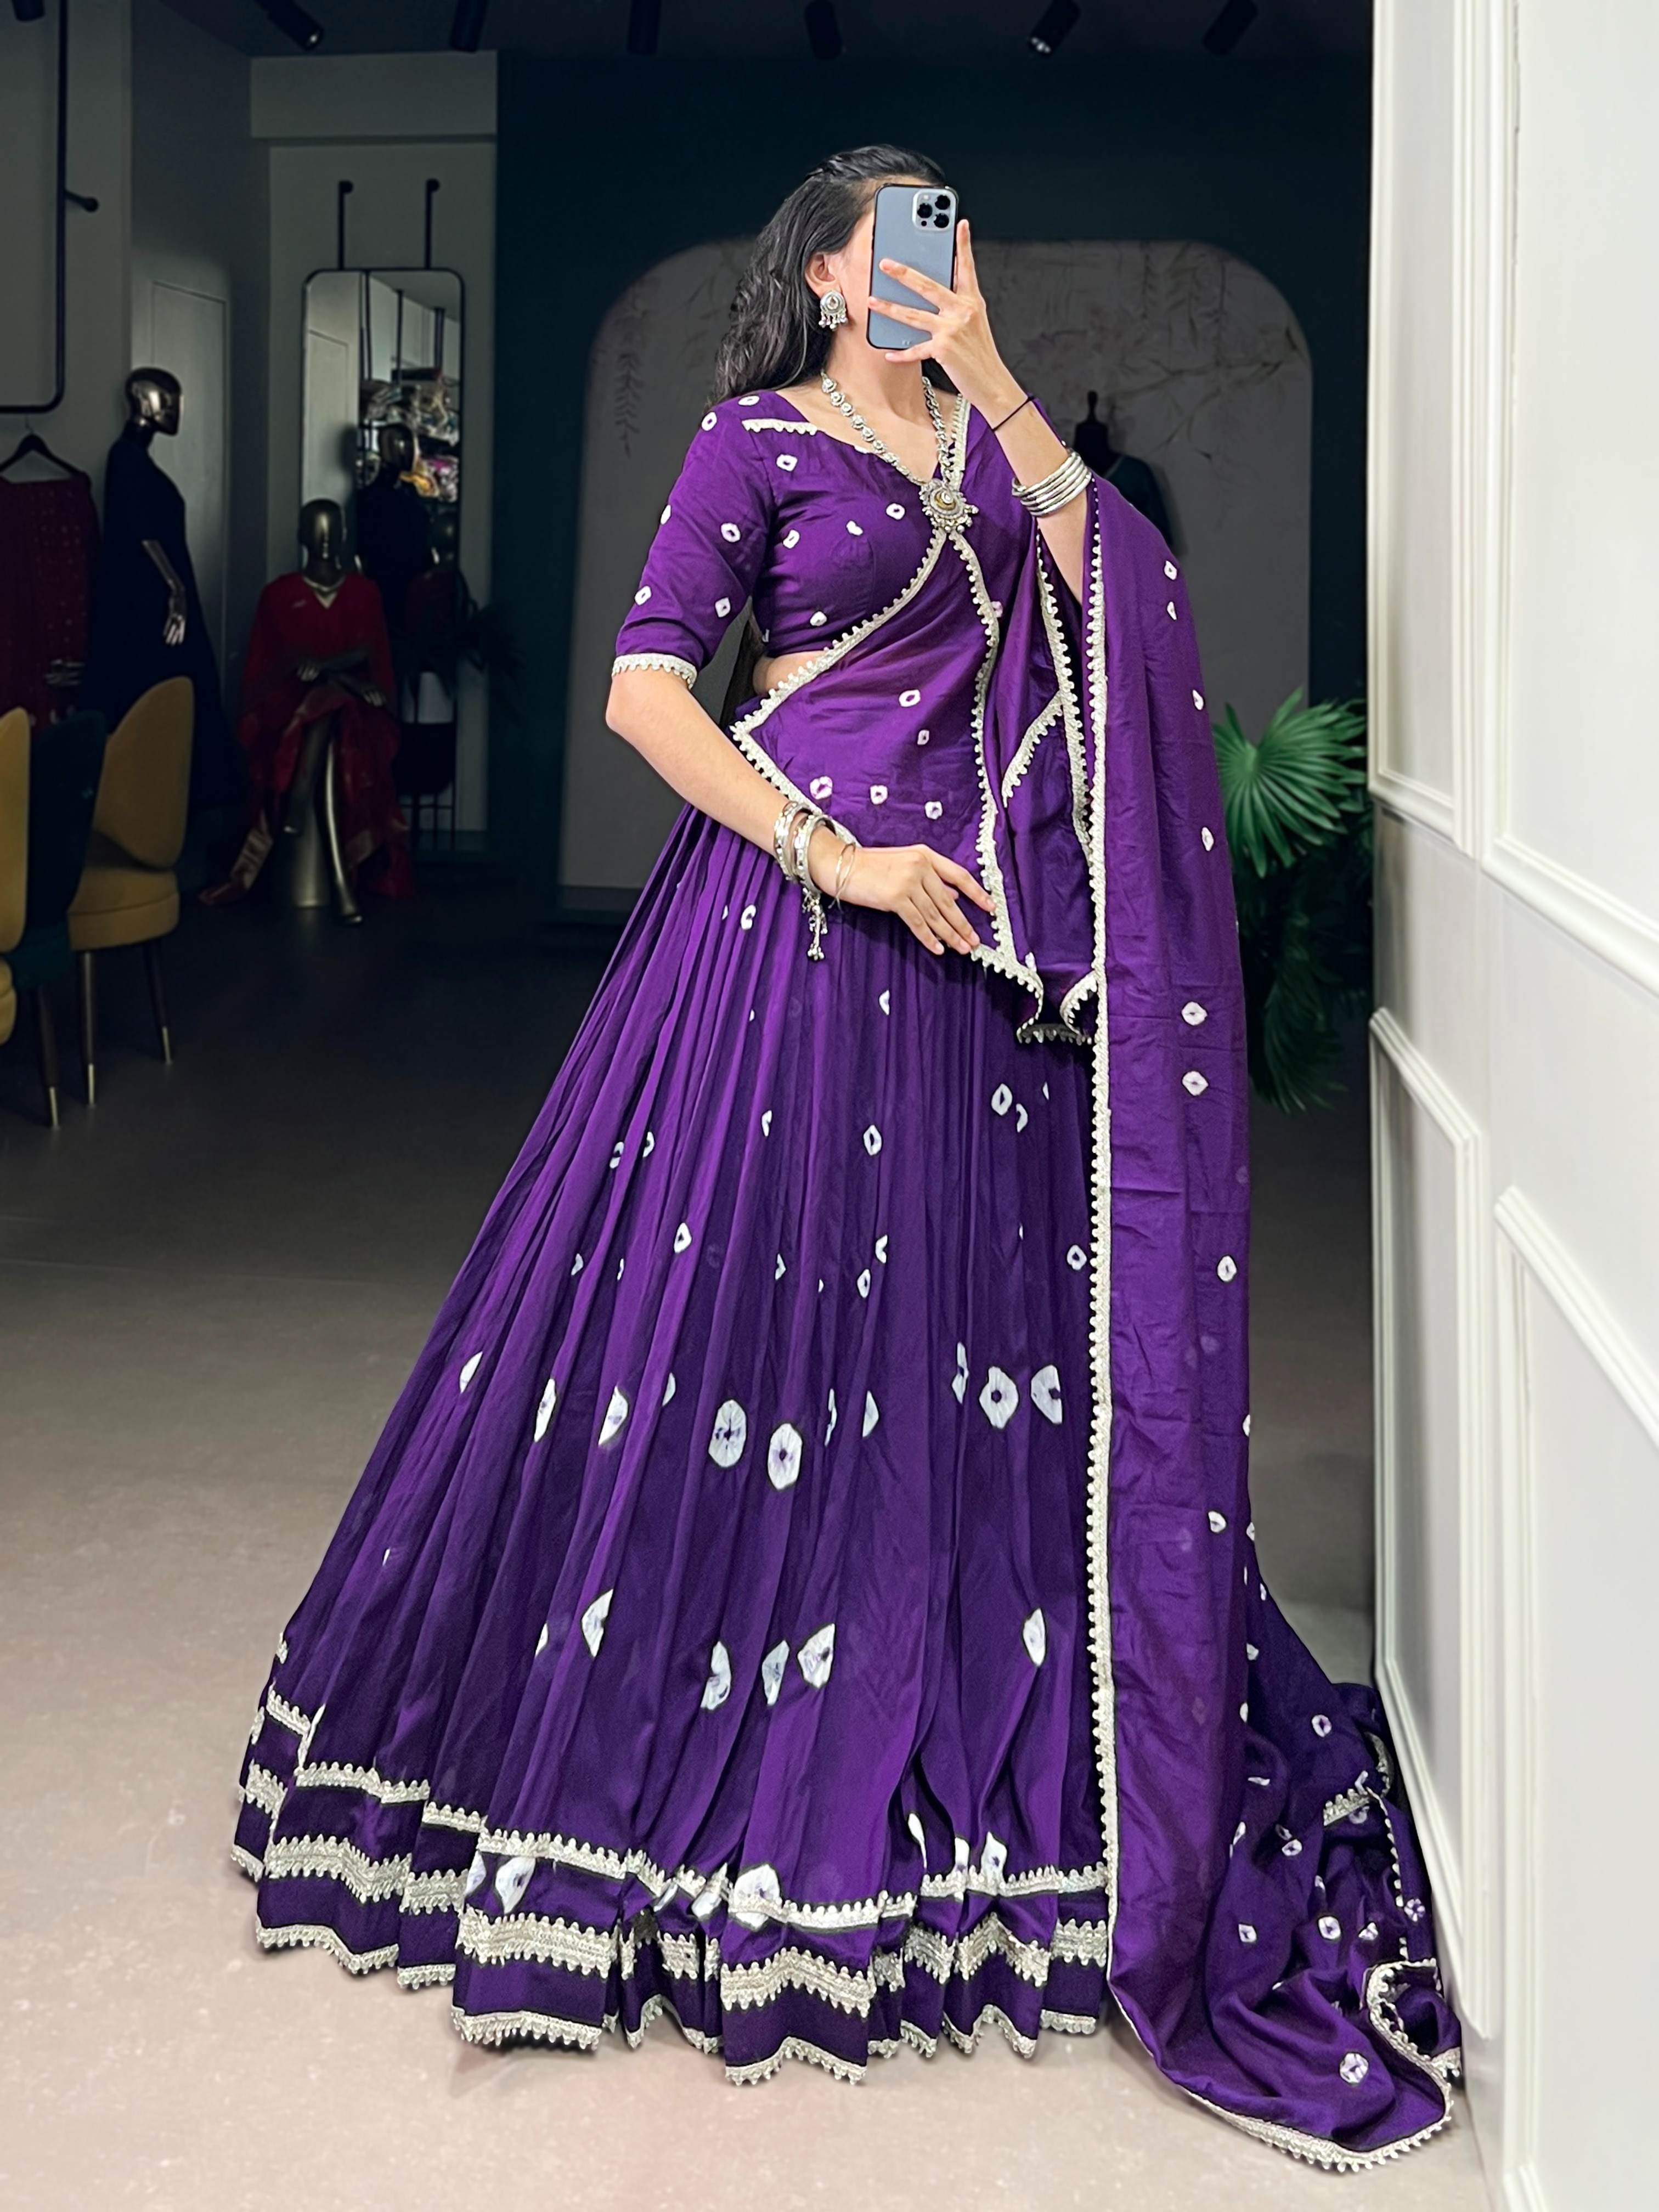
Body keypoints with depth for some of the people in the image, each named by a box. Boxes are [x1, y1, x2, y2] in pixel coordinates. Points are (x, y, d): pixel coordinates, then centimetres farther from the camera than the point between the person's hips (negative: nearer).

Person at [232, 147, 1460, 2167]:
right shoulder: (758, 439, 0)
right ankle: (707, 1746, 14)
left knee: (968, 1318, 8)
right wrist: (841, 857, -14)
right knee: (756, 1305, -2)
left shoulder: (983, 439, 15)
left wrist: (989, 367, -7)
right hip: (793, 902, -5)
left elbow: (1110, 584, -2)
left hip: (978, 924, 5)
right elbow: (643, 689, -7)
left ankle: (955, 1742, 23)